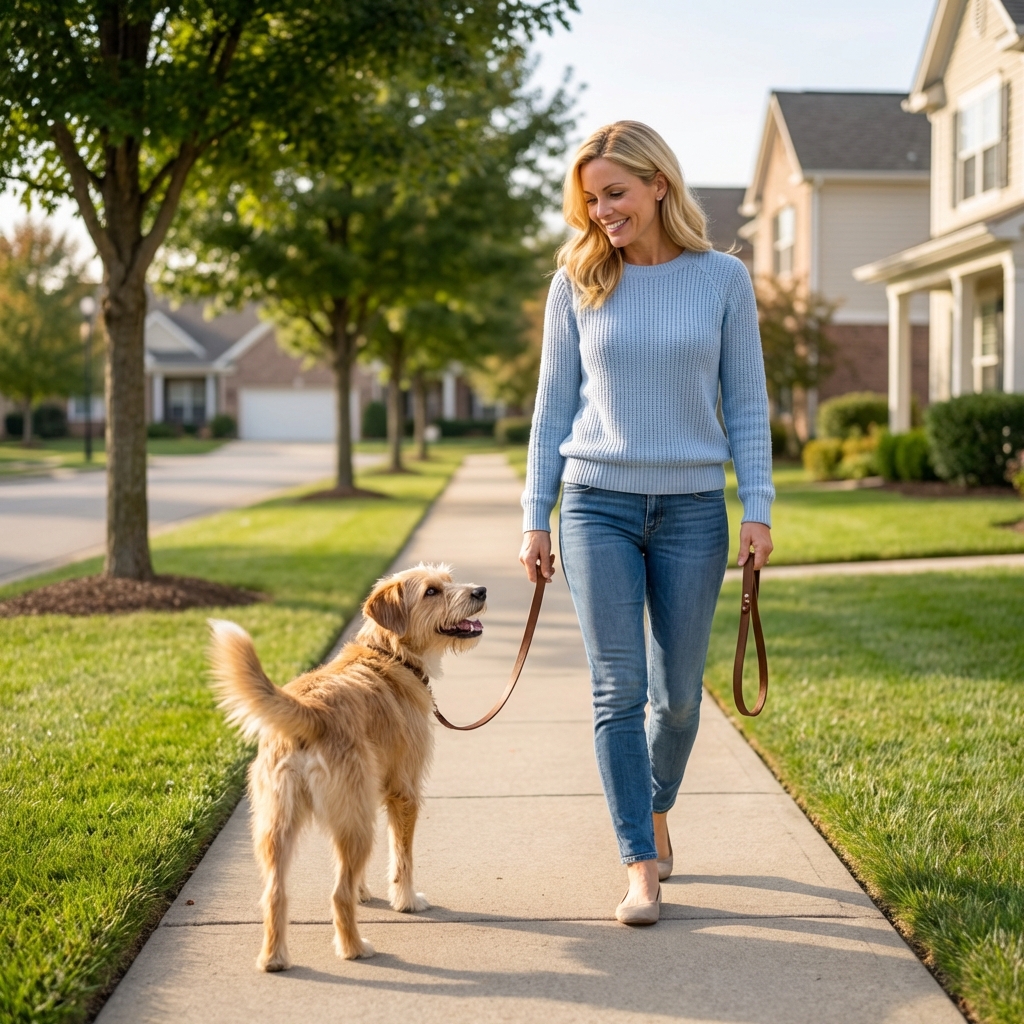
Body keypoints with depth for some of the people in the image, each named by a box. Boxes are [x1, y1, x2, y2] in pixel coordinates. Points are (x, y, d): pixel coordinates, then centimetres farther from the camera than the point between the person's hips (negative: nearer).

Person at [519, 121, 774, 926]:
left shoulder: (723, 279, 2)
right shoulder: (577, 283, 4)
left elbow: (746, 402, 5)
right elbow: (554, 405, 7)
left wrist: (758, 508, -2)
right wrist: (535, 517, 5)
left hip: (691, 506, 0)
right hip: (598, 503, 0)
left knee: (678, 690, 7)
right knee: (618, 688, -6)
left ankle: (656, 805, 35)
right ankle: (642, 865, 0)